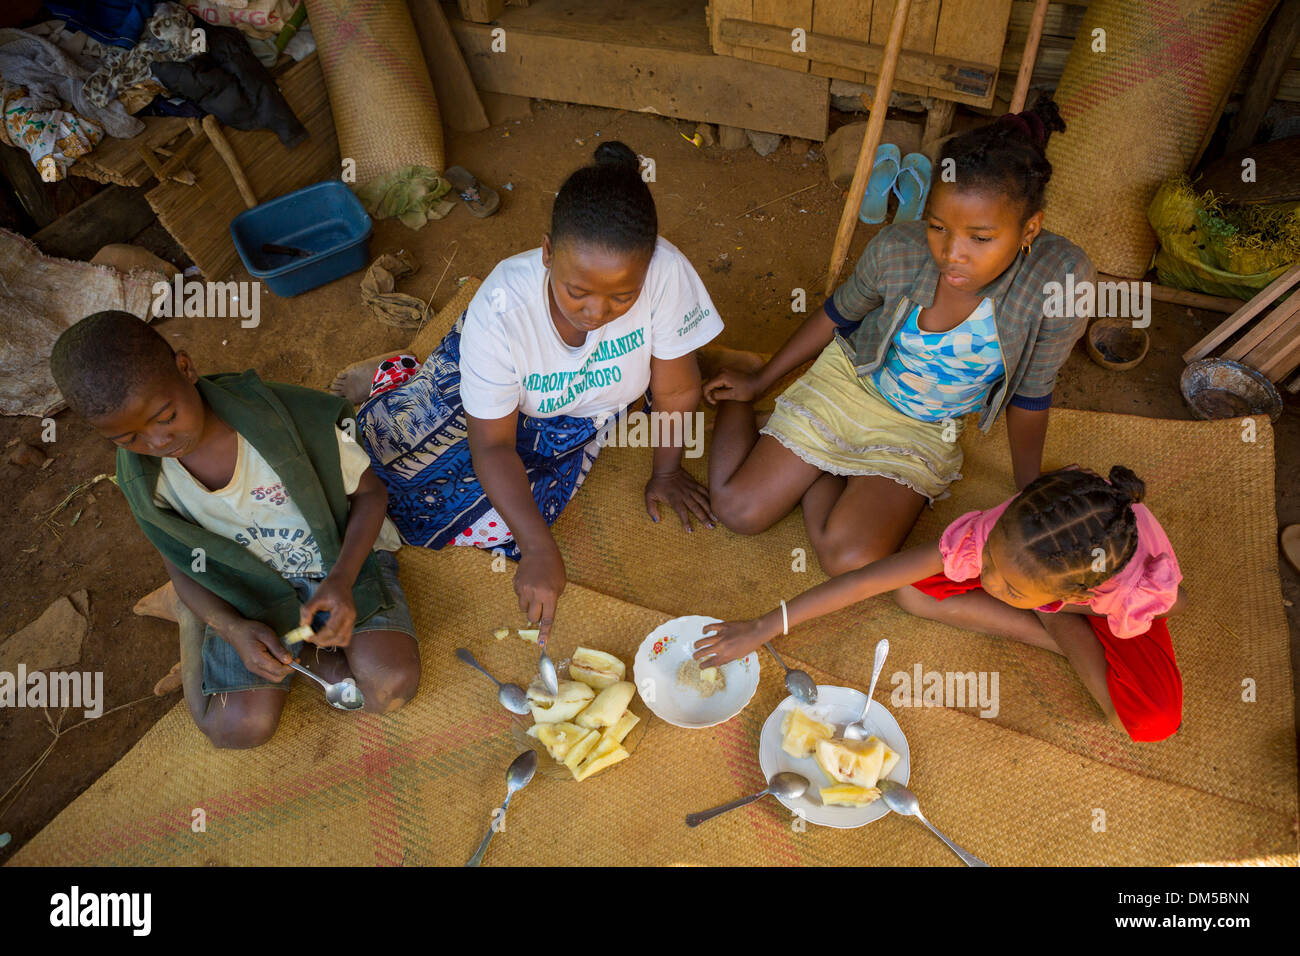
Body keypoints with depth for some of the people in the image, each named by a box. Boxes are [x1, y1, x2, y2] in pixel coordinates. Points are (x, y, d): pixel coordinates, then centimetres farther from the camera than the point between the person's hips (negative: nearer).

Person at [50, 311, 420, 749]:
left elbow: (370, 491, -13)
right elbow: (181, 565, 0)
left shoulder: (288, 416, -26)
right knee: (239, 727, -13)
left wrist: (342, 581, -27)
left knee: (392, 687, -23)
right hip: (253, 585, 3)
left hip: (343, 556, -2)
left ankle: (327, 642, 9)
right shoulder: (142, 478, -14)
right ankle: (194, 628, 16)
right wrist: (233, 629, -20)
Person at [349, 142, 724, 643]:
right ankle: (392, 383, 24)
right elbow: (493, 444, -29)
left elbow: (676, 387, -20)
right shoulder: (500, 308, -38)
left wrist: (666, 473, -7)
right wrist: (539, 549, -37)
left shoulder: (666, 272, -37)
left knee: (497, 521, -12)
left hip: (586, 412, 1)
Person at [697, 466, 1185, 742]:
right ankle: (1061, 639, -7)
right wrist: (761, 629, -36)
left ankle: (1061, 625, -1)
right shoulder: (994, 535, -42)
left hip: (1098, 601, -1)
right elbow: (869, 579, -37)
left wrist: (1059, 615, -20)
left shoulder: (1142, 595, -43)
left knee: (1151, 722, -26)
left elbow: (1178, 600, -15)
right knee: (912, 591, -22)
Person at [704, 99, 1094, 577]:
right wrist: (760, 381, 8)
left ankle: (805, 468, 8)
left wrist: (1029, 493, 3)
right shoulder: (896, 251, -25)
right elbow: (838, 315, -3)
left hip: (927, 432, 0)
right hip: (849, 381, 0)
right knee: (737, 511, -4)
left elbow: (1030, 396, -11)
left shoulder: (1062, 278, -29)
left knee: (852, 563, -21)